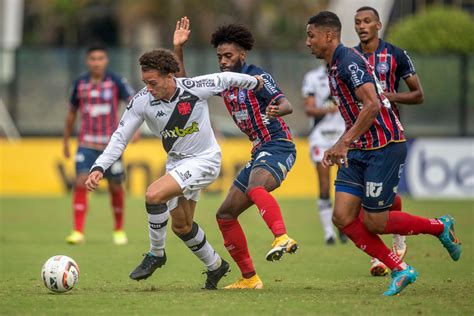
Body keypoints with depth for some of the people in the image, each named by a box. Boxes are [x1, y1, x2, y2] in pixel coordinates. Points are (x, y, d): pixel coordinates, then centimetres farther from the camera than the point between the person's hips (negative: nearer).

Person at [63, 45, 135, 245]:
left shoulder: (116, 82, -4)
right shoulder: (80, 84, 4)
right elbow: (72, 112, 16)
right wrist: (66, 141, 18)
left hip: (111, 144, -1)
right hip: (87, 144, 1)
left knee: (115, 187, 6)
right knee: (81, 183, -15)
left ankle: (119, 230, 26)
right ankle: (78, 232, -15)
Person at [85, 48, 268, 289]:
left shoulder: (195, 88, -24)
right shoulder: (142, 101, -16)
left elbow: (225, 79, -5)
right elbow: (120, 137, -11)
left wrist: (255, 82, 14)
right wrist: (99, 168, -23)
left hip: (204, 160, -6)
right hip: (176, 162, 6)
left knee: (153, 195, -25)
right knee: (181, 226, 14)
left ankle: (156, 254, -5)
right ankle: (215, 266, 39)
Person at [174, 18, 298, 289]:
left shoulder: (256, 76, -10)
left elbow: (287, 104, -22)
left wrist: (276, 110, -46)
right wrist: (178, 49, 10)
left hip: (278, 146, -9)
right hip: (260, 152, 9)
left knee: (255, 188, -39)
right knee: (225, 215, 7)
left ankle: (282, 238, -57)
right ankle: (249, 277, 12)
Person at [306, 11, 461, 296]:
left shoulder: (348, 61, -15)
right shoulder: (335, 66, 16)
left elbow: (372, 105, -26)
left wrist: (344, 142, -27)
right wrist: (340, 148, 22)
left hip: (384, 147, -10)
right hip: (360, 150, 10)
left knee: (374, 222, -6)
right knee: (343, 217, -2)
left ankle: (441, 227, 15)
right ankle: (400, 270, 6)